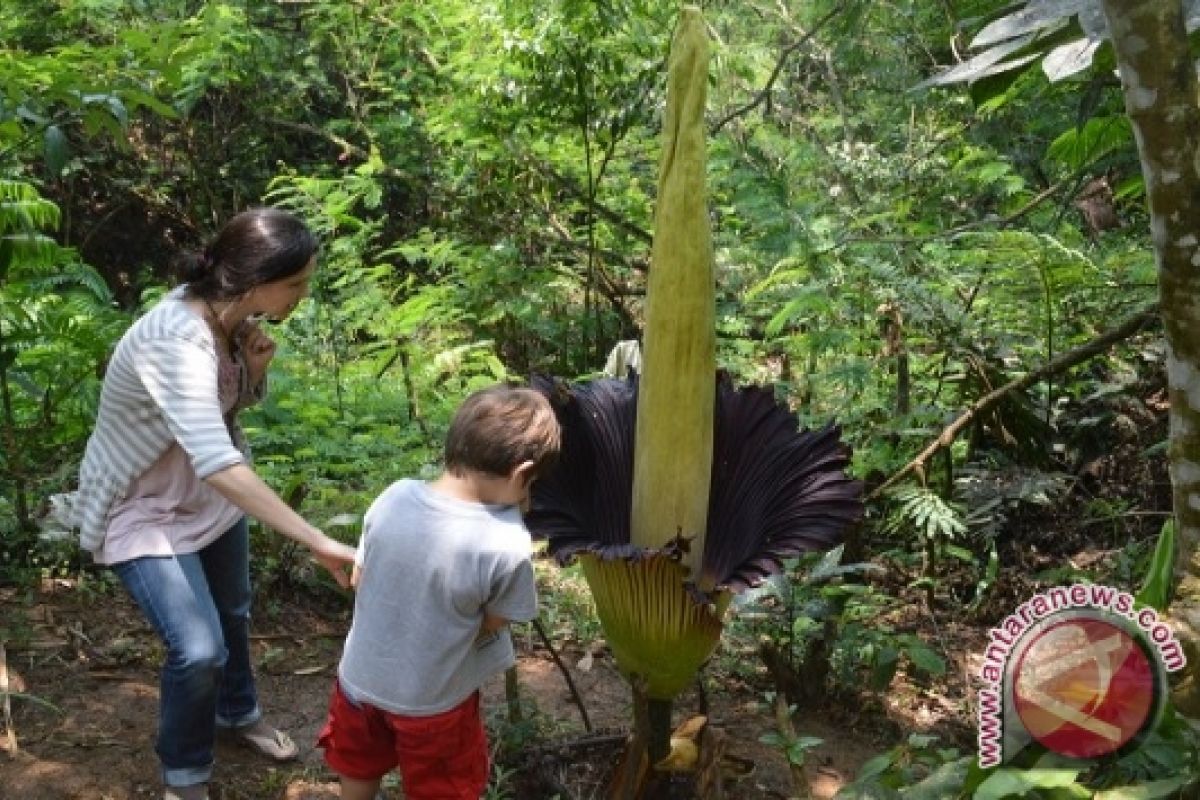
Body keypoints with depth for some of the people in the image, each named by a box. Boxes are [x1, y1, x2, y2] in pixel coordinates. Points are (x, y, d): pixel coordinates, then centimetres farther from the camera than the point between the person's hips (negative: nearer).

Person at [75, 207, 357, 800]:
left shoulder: (228, 315, -12)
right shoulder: (175, 343, -38)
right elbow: (219, 465, -48)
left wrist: (255, 367, -17)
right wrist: (319, 543, -51)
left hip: (208, 493, 8)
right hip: (144, 509, -8)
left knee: (233, 615, 22)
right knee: (199, 650, -14)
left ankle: (238, 713, 50)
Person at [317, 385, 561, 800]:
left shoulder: (393, 496, -19)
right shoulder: (506, 545, -32)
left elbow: (359, 579, -2)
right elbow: (493, 625, -14)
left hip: (360, 678, 4)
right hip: (431, 701, -4)